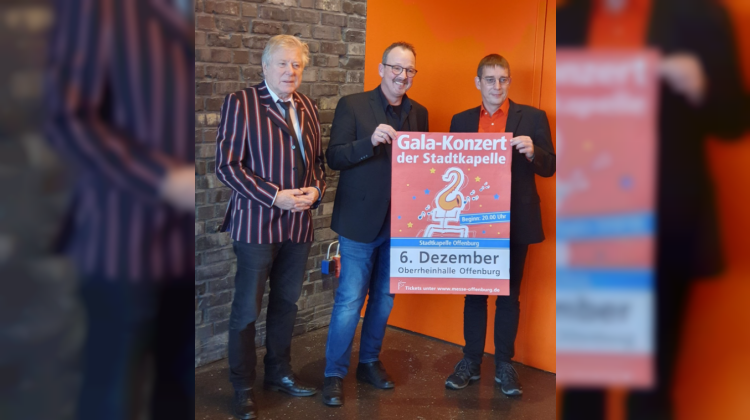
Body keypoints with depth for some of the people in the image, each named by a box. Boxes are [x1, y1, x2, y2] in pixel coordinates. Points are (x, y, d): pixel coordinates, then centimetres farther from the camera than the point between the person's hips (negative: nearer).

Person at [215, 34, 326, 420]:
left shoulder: (307, 108, 11)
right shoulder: (240, 103, -7)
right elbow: (227, 165, -12)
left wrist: (315, 190, -3)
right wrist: (275, 196, -18)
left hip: (299, 224, 6)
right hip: (256, 224, -6)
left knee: (286, 303, 17)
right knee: (247, 309, 3)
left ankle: (279, 373, 34)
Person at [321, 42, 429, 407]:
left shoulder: (419, 113, 9)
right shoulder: (352, 106, -5)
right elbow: (334, 157, -11)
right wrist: (370, 141, -27)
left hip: (401, 221, 5)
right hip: (361, 220, -5)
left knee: (384, 297, 15)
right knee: (350, 300, 0)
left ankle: (370, 362, 32)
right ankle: (334, 374, 14)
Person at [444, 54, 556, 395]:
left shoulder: (533, 118, 0)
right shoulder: (461, 121, 7)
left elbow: (549, 167, -2)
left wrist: (532, 152, -22)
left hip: (515, 222, -1)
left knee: (509, 295, 8)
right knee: (474, 292, 10)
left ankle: (504, 364, 21)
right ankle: (471, 361, 22)